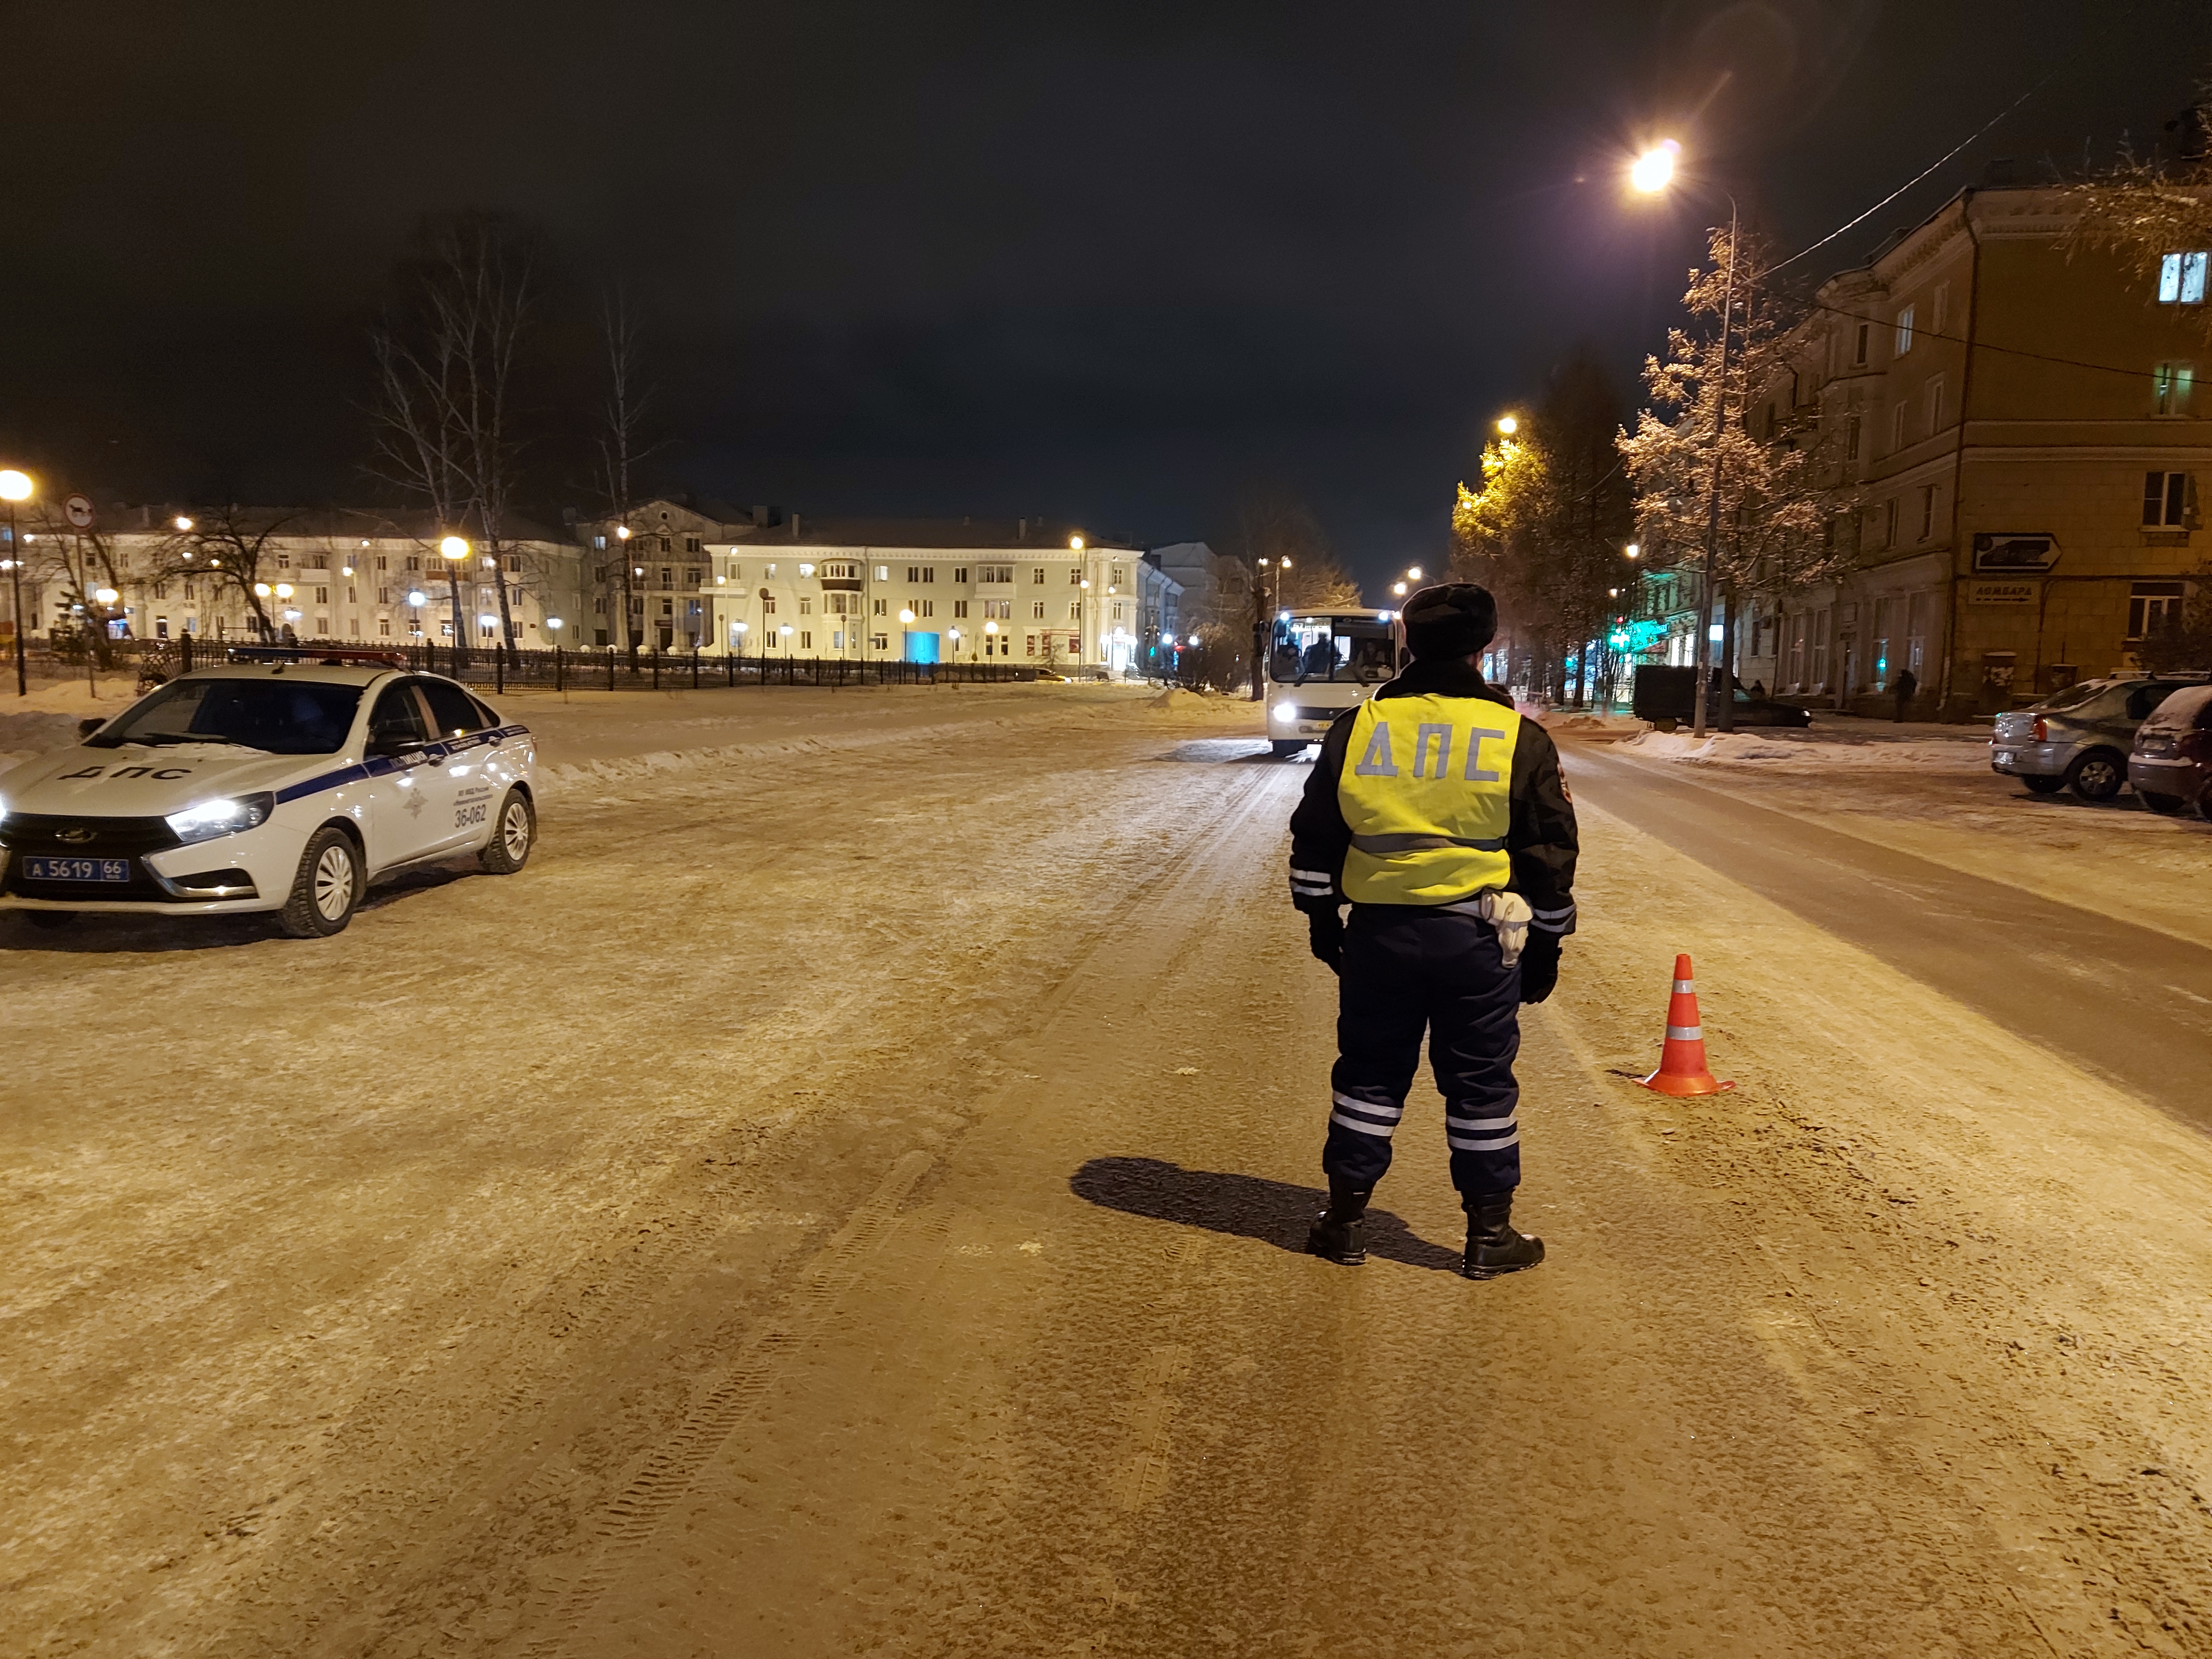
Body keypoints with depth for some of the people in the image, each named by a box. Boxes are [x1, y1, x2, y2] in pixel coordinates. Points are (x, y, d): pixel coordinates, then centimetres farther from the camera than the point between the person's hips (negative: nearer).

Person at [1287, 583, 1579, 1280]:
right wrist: (1546, 945, 10)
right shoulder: (1519, 739, -3)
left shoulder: (1358, 728, 1)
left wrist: (1322, 917, 17)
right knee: (1481, 1086, 9)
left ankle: (1345, 1221, 20)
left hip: (1379, 933, 2)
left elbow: (1315, 838, 7)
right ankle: (1489, 1235, 19)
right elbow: (1550, 856, 1)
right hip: (1479, 940, -1)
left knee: (1368, 1074, 12)